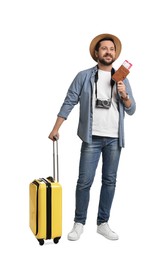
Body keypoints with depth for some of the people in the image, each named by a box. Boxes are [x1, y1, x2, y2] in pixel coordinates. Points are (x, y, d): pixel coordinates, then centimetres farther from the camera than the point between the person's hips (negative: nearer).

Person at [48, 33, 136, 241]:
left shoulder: (122, 79, 10)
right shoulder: (84, 76, 2)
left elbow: (131, 110, 9)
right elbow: (69, 103, 0)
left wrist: (124, 95, -10)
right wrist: (56, 128, -5)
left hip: (114, 139, 3)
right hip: (92, 138, -3)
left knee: (110, 181, 7)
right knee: (84, 181, -2)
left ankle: (103, 223, 18)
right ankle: (79, 223, 12)